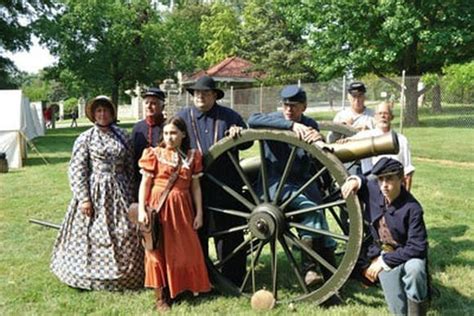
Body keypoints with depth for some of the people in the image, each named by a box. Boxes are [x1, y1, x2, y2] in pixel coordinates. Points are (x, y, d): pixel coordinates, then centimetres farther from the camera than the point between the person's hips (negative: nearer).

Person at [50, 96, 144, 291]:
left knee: (125, 233, 3)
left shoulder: (122, 136, 8)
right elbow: (77, 170, -6)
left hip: (119, 192, 3)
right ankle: (92, 276, 20)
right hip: (94, 193, -3)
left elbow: (130, 167, 12)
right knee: (93, 234, 3)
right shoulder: (85, 138, -2)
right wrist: (84, 198, -11)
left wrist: (129, 192, 8)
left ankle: (124, 274, 19)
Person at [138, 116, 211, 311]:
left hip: (182, 207, 2)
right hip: (159, 206, -2)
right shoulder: (154, 154, -3)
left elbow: (195, 187, 6)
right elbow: (145, 184, -3)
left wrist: (199, 213, 3)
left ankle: (182, 288, 27)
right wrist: (141, 210, -11)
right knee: (159, 250, 5)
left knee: (185, 250, 7)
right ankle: (161, 297, 16)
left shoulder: (192, 156, 4)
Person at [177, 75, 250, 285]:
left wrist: (239, 133, -10)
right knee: (196, 233, 11)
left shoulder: (229, 116, 9)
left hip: (226, 186, 0)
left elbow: (247, 141, 12)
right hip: (194, 186, 1)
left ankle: (233, 281, 16)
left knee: (229, 233, 4)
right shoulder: (183, 117, 10)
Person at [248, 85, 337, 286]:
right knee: (310, 206, -26)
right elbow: (253, 120, -27)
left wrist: (319, 141, -23)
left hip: (302, 181, 5)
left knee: (315, 214, -16)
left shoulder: (310, 125, 10)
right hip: (275, 182, -5)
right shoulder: (275, 120, -3)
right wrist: (291, 125, -34)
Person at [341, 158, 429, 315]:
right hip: (382, 255, 3)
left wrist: (385, 260, -23)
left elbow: (418, 247, -23)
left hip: (407, 255, -2)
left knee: (414, 267, -40)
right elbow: (362, 181, 17)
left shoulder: (412, 208, -23)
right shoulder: (373, 189, -9)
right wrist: (355, 180, -9)